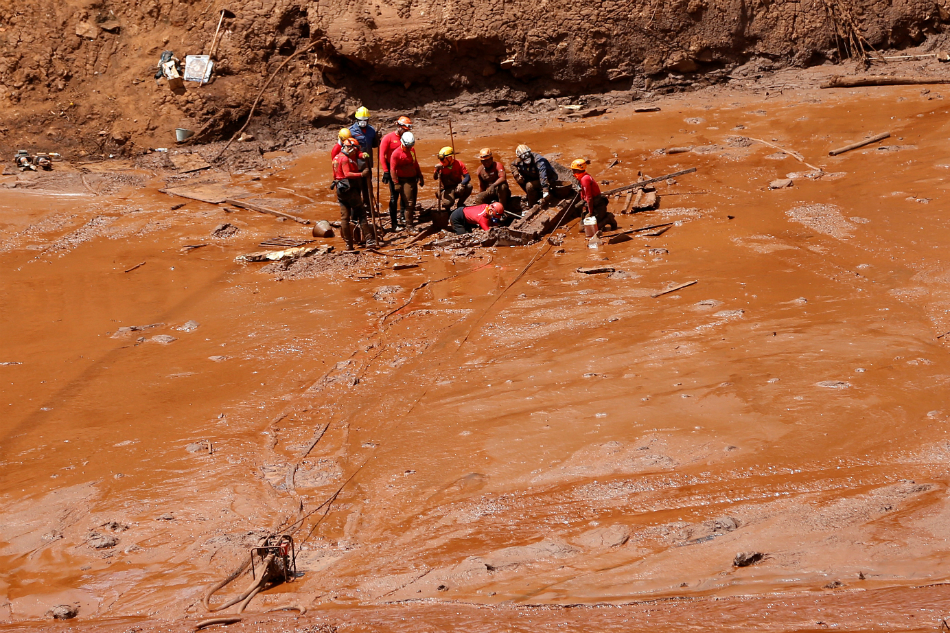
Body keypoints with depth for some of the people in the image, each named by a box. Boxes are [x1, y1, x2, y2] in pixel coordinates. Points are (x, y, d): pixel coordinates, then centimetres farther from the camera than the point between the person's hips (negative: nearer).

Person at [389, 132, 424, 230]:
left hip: (413, 179, 8)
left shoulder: (412, 150, 9)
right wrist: (396, 183, -18)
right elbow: (392, 169, -14)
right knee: (409, 203, -10)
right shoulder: (396, 153, -14)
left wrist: (420, 177, 24)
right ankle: (409, 226, -6)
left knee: (413, 203, 10)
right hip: (404, 181, -8)